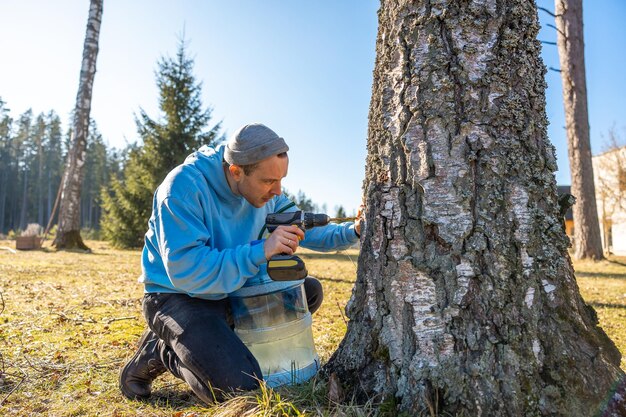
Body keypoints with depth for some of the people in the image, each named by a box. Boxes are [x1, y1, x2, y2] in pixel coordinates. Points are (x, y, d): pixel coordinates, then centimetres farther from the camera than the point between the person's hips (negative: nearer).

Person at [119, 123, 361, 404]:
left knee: (310, 292, 3)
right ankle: (161, 352, 4)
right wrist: (260, 252, -37)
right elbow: (186, 271, -33)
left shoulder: (264, 189, -5)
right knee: (241, 389, -24)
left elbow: (303, 230, 6)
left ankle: (219, 338, 4)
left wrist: (351, 232, -10)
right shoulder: (184, 187, -27)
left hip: (232, 291, 8)